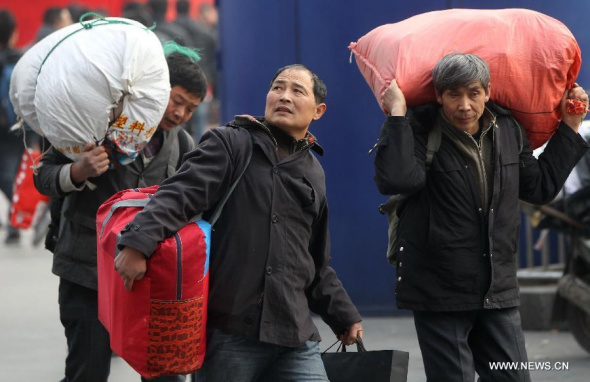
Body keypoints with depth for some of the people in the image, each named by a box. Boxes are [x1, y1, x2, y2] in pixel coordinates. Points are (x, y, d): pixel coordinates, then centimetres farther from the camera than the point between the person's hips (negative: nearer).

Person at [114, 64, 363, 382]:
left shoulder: (313, 173, 20)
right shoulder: (230, 144, 0)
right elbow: (179, 195, -17)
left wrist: (344, 316, 25)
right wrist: (138, 242, -33)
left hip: (295, 336, 5)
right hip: (228, 334, -5)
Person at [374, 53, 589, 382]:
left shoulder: (508, 130, 6)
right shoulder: (420, 130, -12)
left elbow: (540, 187, 18)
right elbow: (396, 180, -31)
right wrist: (397, 116, -26)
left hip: (499, 292, 5)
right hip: (440, 293, -5)